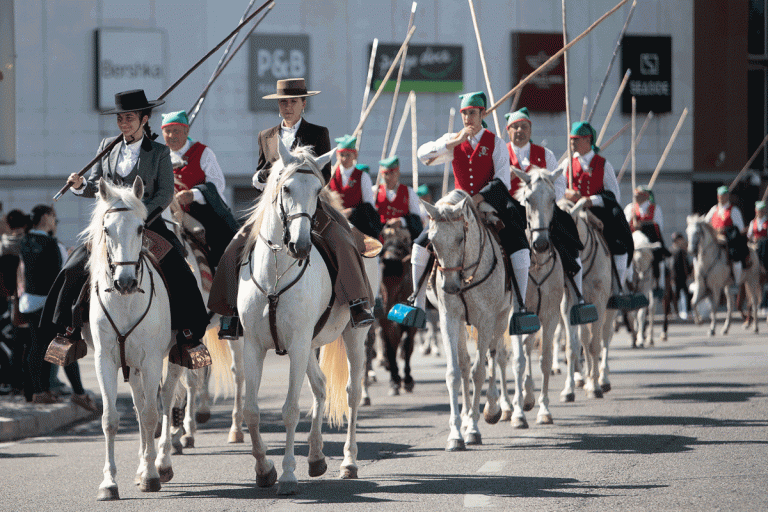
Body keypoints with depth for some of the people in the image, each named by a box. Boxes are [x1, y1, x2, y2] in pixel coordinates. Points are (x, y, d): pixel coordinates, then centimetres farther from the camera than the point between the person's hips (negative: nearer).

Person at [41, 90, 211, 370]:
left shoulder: (159, 153, 1)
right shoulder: (107, 146, 10)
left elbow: (165, 194, -6)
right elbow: (96, 187, 12)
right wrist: (80, 185, -11)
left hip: (149, 224, -3)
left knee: (179, 273, -21)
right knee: (75, 268, -11)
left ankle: (188, 336, -11)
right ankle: (70, 331, 2)